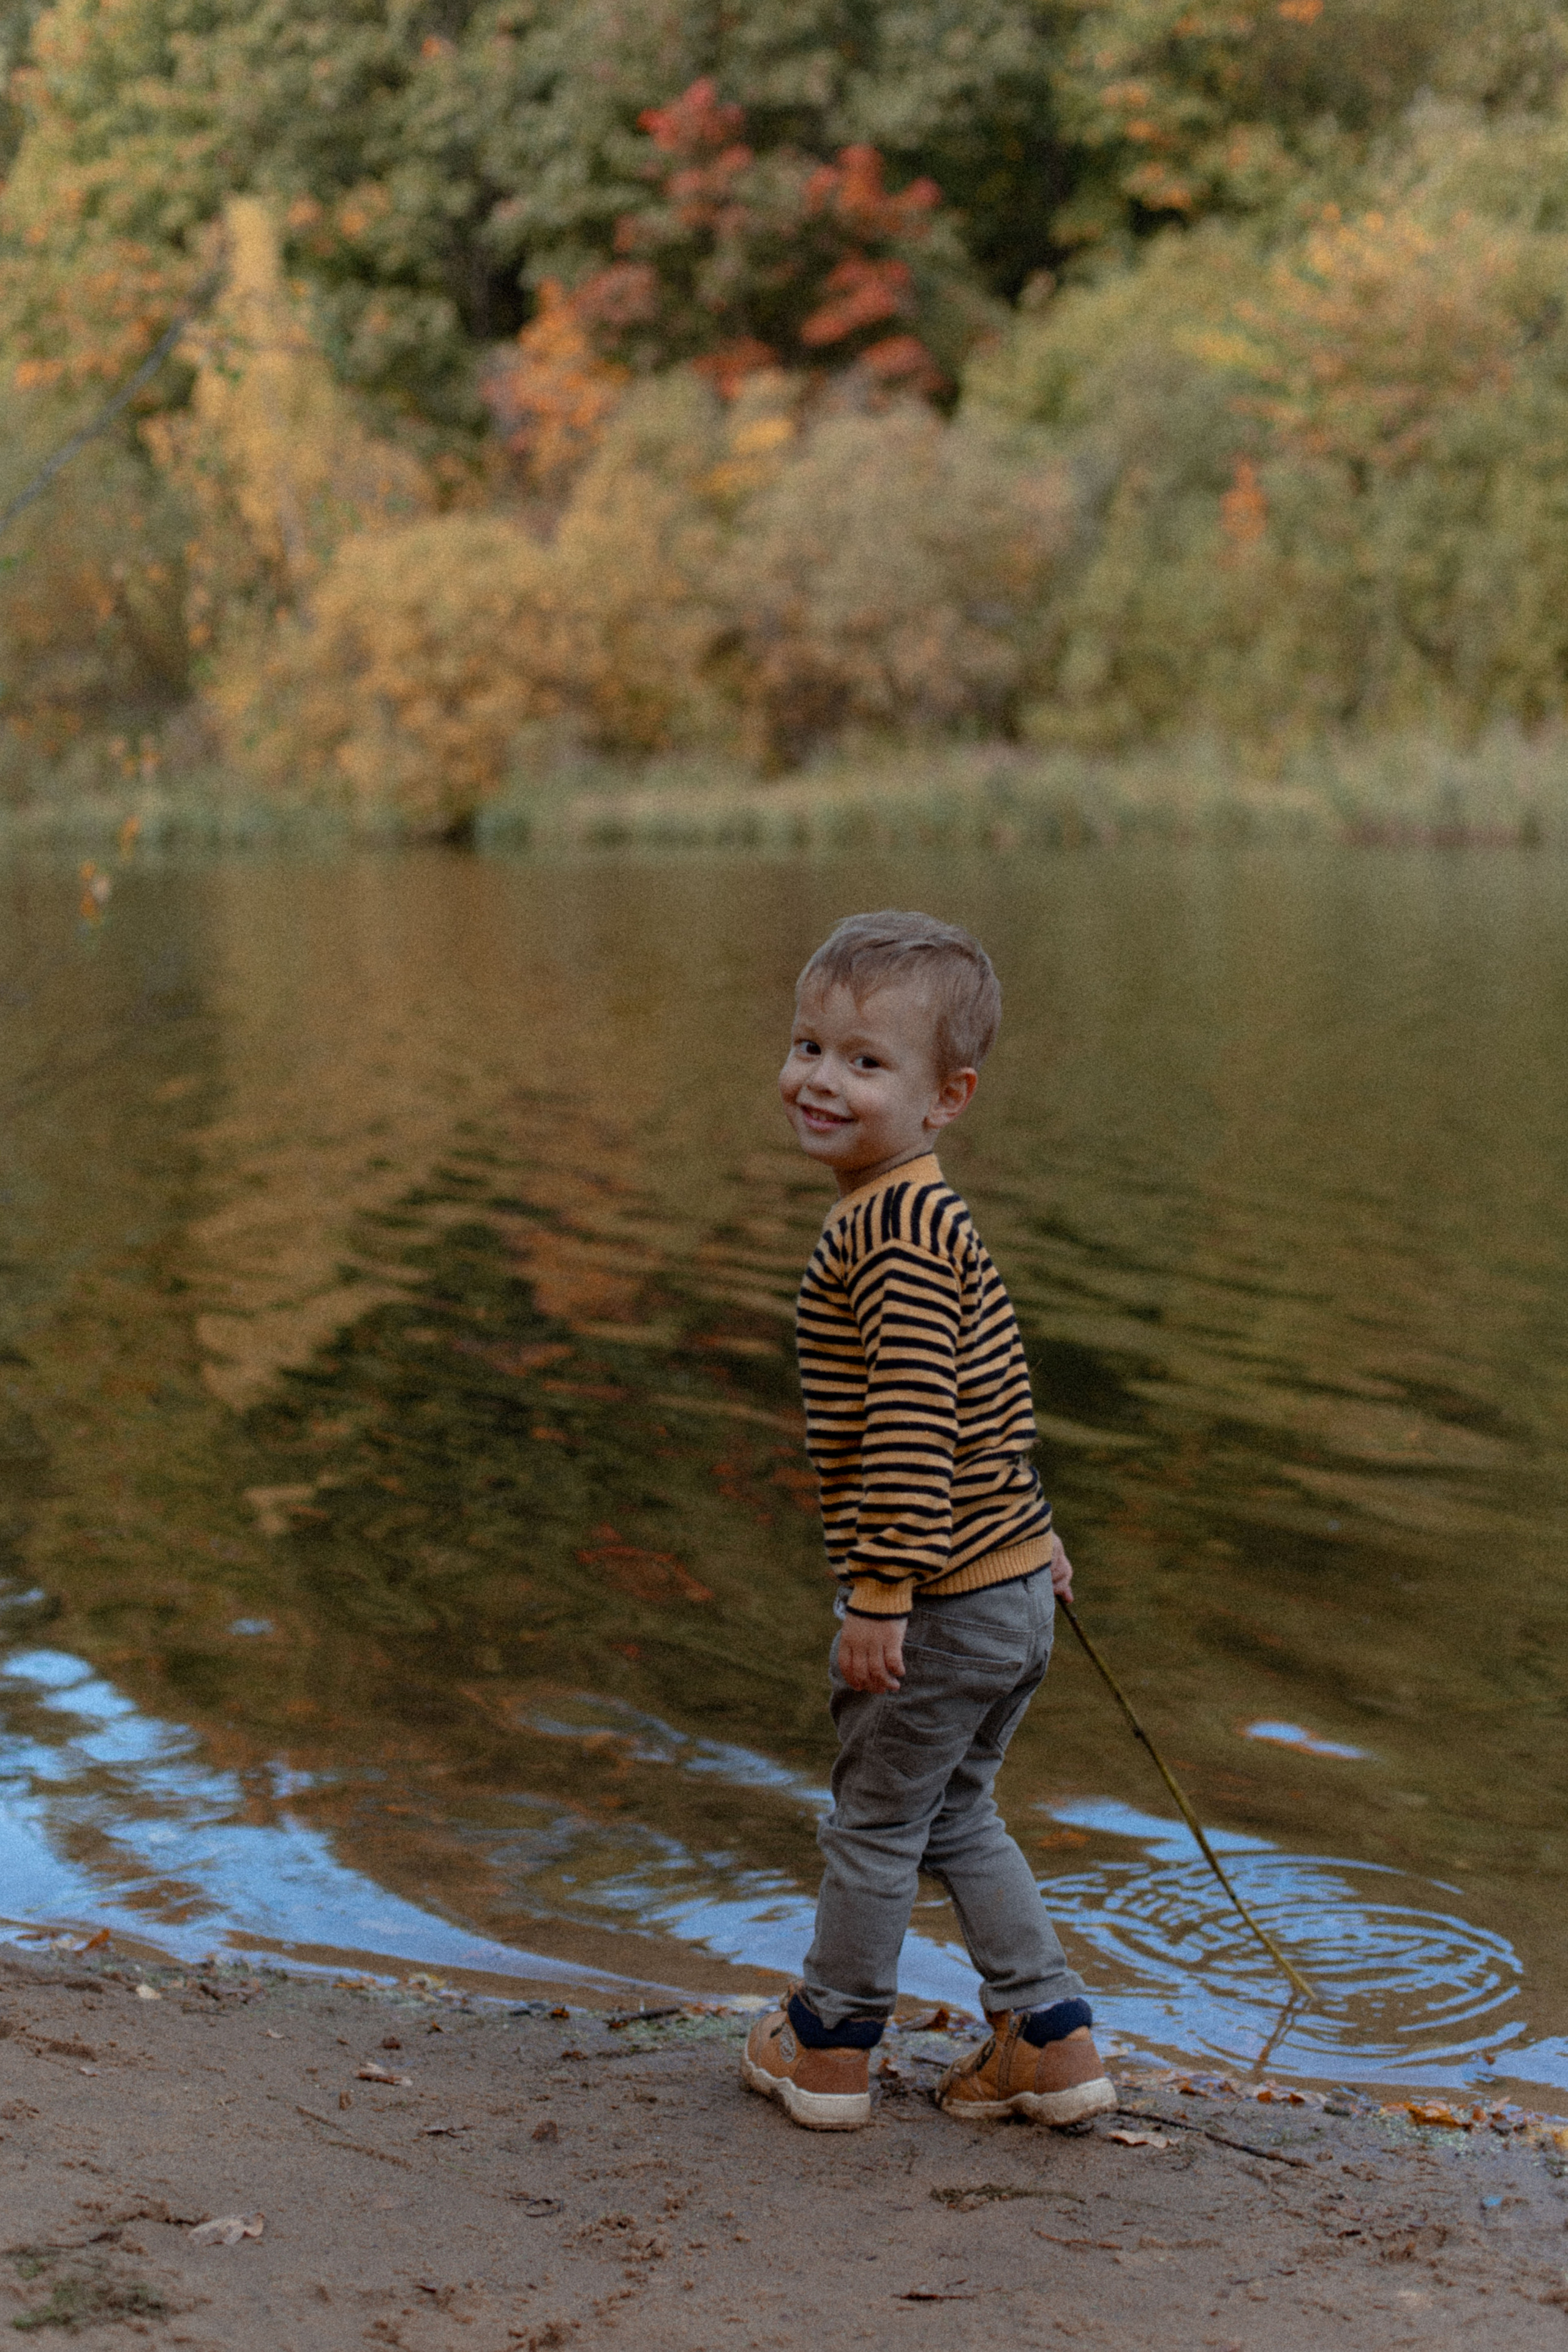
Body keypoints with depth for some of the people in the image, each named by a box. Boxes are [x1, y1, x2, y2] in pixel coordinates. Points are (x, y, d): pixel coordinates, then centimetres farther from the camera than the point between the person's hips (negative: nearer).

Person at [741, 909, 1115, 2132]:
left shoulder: (888, 1233, -22)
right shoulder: (938, 1218, 10)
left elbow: (911, 1425, -27)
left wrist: (882, 1593, -25)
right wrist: (1033, 1533, 28)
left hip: (941, 1607, -9)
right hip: (1014, 1589, 9)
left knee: (874, 1821, 10)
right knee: (956, 1815, 22)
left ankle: (829, 2046, 27)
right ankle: (1051, 2041, 25)